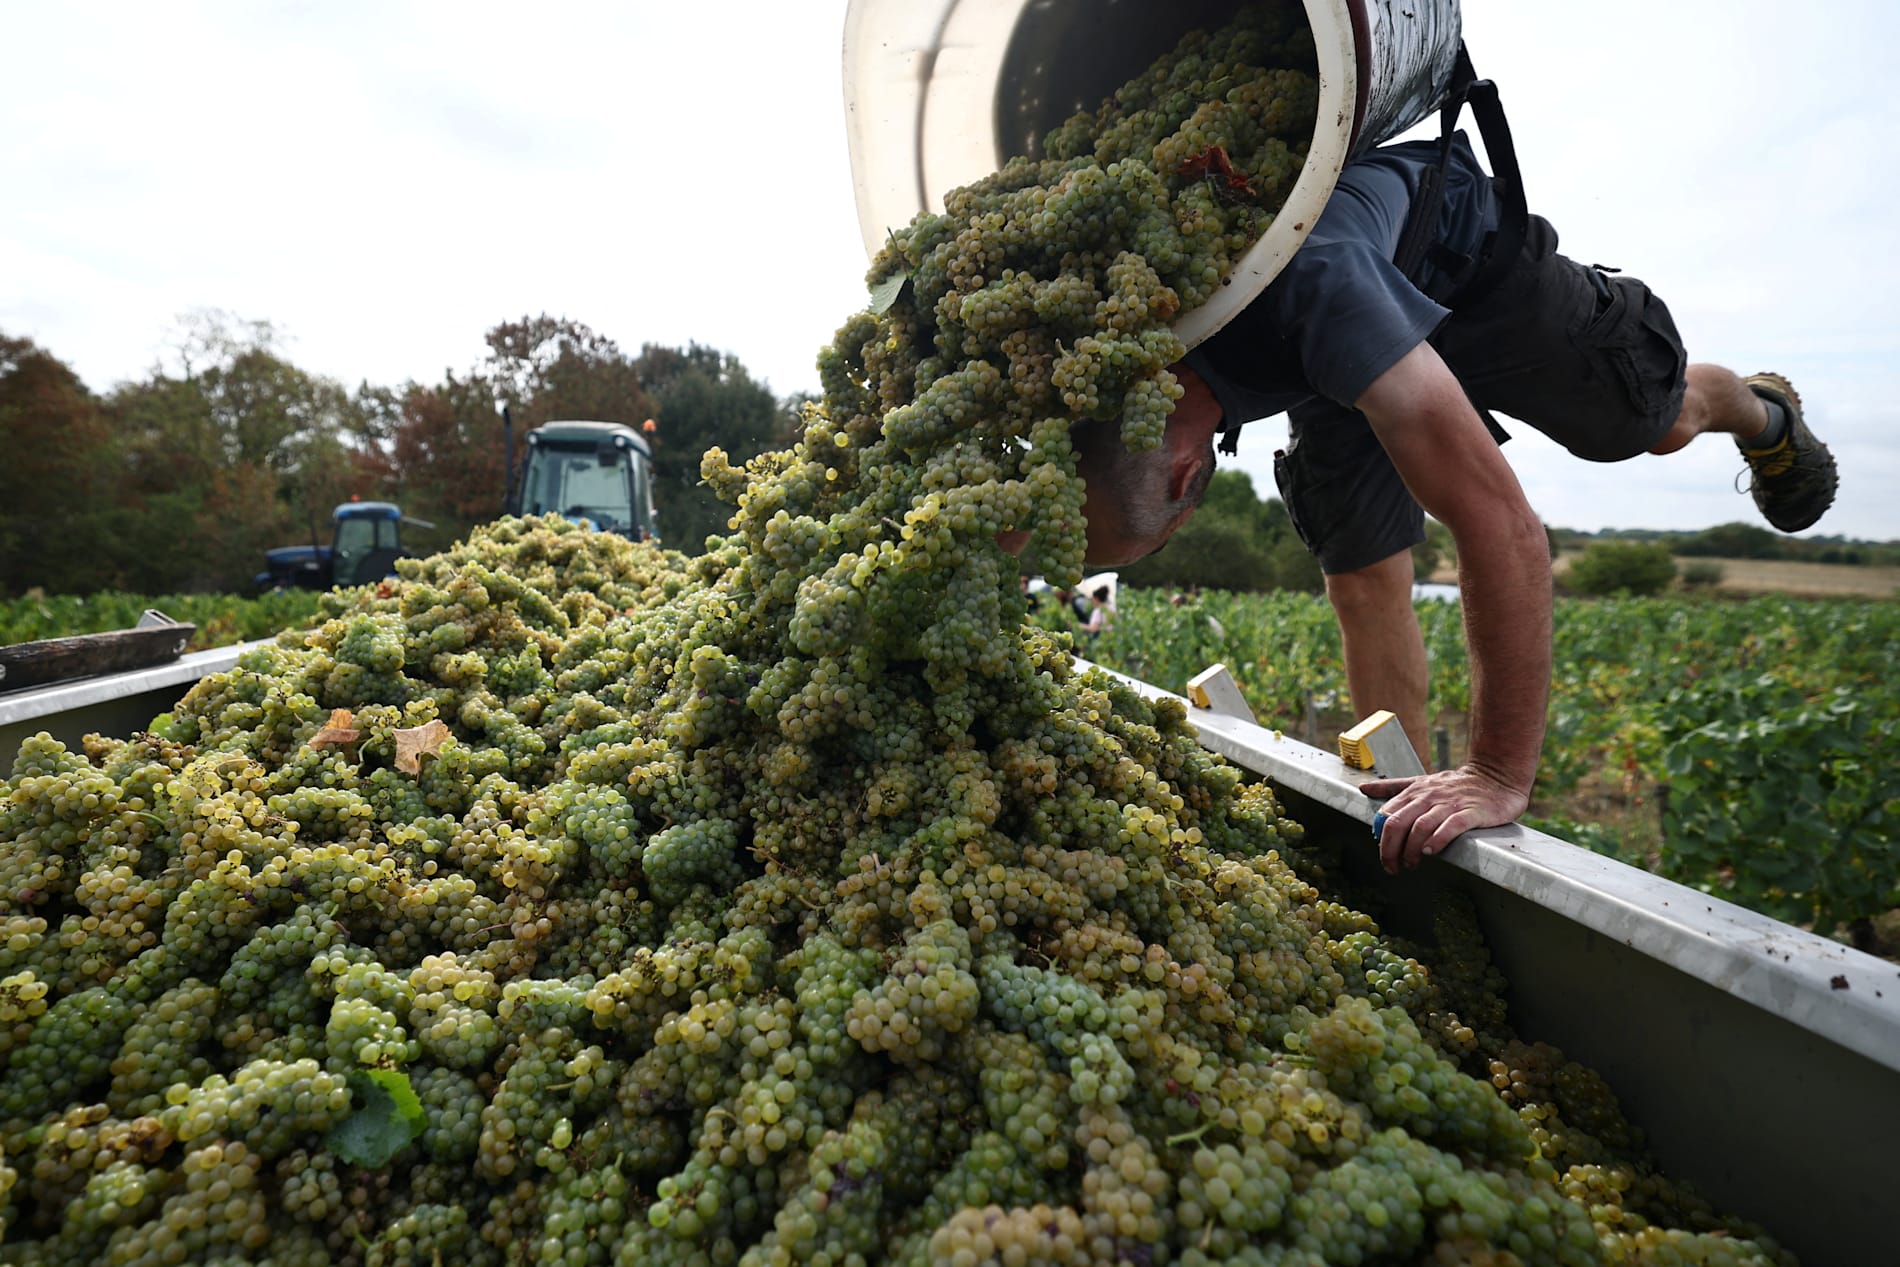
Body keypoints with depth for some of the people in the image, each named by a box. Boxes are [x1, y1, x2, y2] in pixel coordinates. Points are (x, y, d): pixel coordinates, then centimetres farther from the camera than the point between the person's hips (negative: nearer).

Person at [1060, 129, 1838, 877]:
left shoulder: (1315, 286, -51)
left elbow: (1504, 528, -49)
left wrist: (1502, 775, -43)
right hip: (1338, 366, 3)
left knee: (1662, 425, 14)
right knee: (1363, 580, -4)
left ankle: (1765, 414, 52)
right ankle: (1412, 800, 12)